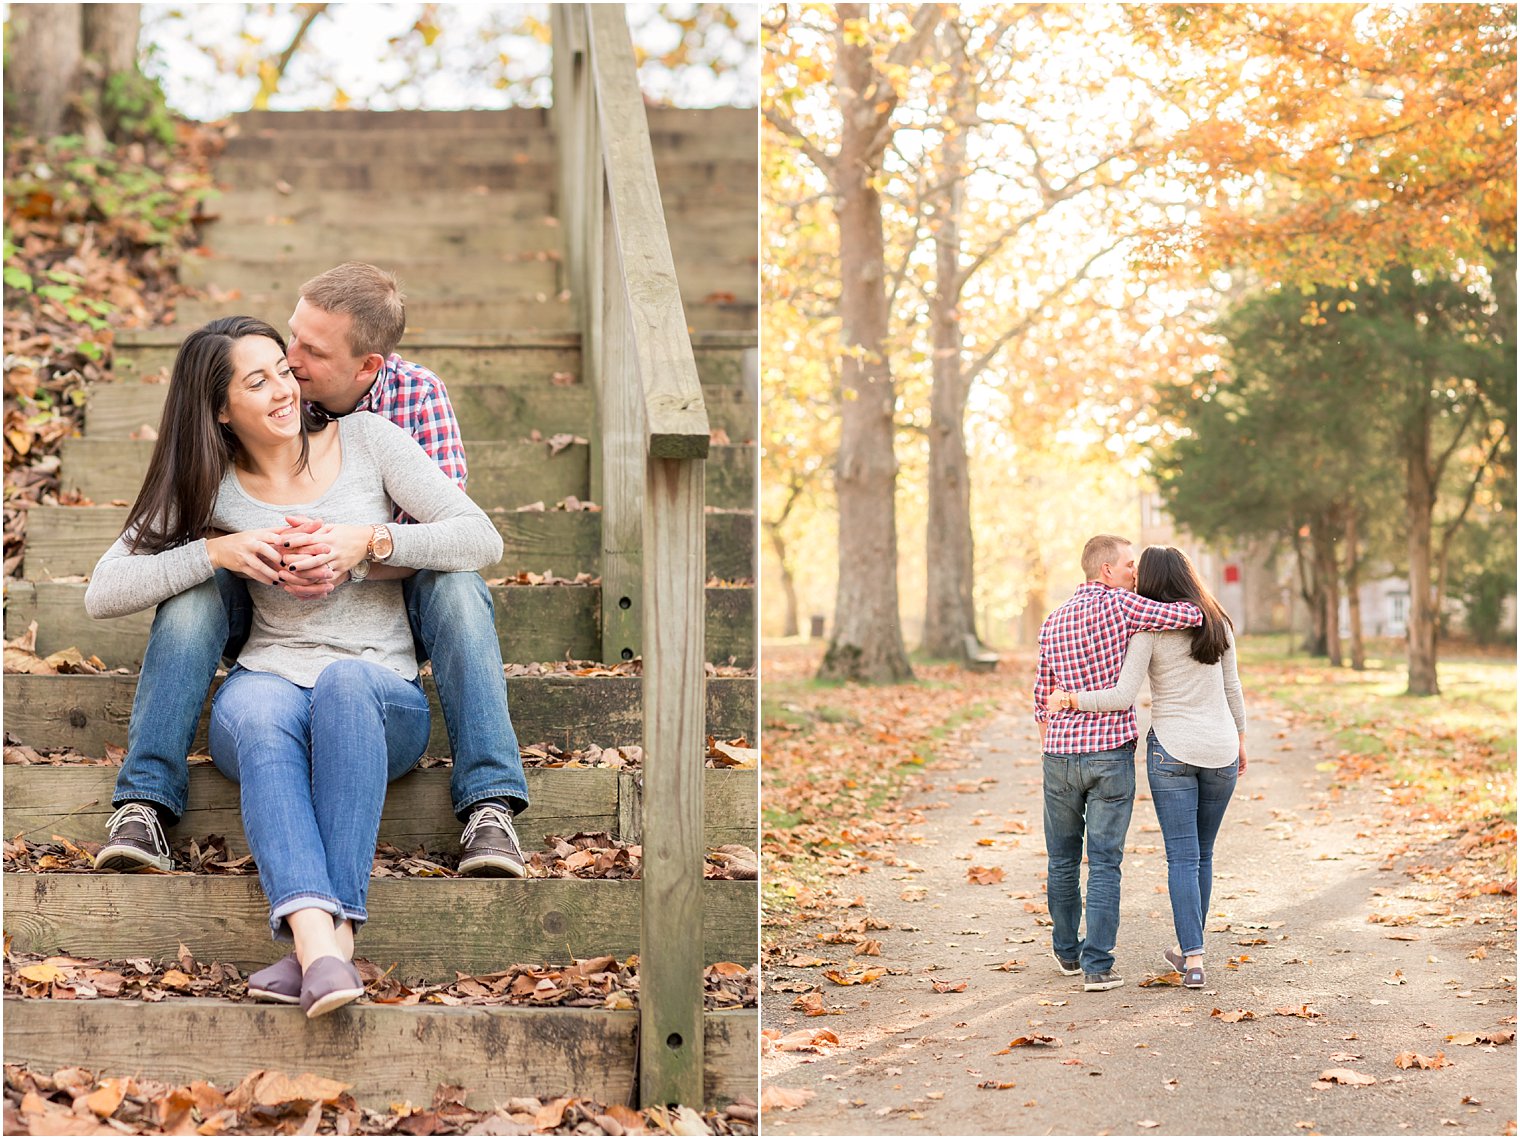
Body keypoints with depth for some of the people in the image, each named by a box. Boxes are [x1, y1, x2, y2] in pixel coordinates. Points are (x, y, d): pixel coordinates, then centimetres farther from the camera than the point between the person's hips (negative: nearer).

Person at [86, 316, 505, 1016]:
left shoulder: (366, 441, 7)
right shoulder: (210, 487, 9)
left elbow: (481, 540, 1)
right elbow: (103, 593, 2)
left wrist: (370, 537, -13)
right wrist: (217, 551, -9)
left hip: (383, 698, -1)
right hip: (267, 688, 1)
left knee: (345, 680, -38)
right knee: (257, 711, -37)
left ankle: (326, 936, -45)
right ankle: (321, 941, -54)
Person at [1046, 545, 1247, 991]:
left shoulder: (1148, 628, -9)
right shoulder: (1216, 621, 5)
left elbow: (1123, 695, -16)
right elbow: (1231, 687, 11)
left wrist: (1070, 700, -6)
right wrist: (1240, 737, 21)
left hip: (1172, 749, -4)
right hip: (1220, 749, 4)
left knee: (1182, 858, -1)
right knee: (1202, 855, 16)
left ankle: (1194, 962, -6)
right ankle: (1189, 950, 25)